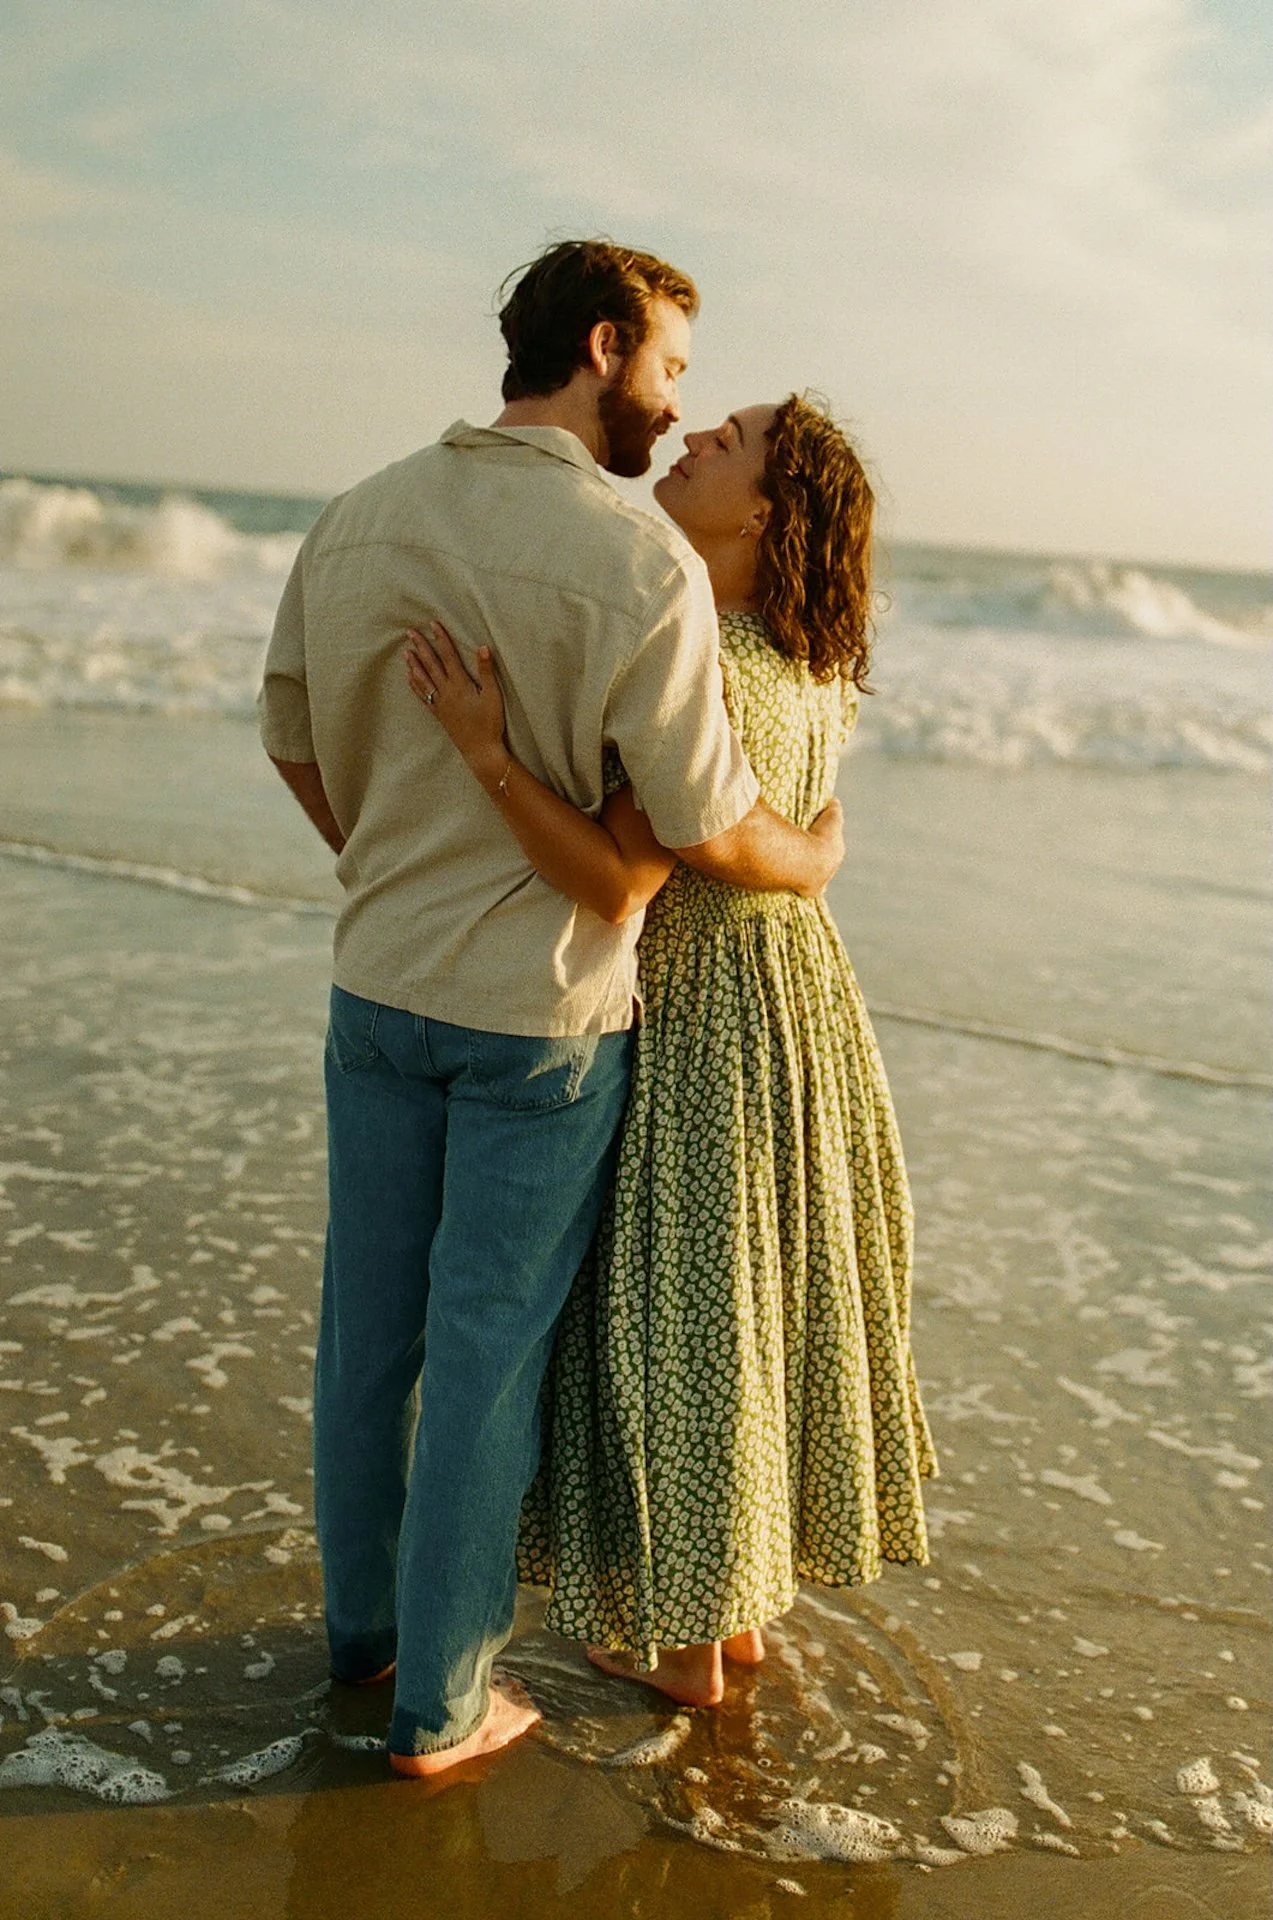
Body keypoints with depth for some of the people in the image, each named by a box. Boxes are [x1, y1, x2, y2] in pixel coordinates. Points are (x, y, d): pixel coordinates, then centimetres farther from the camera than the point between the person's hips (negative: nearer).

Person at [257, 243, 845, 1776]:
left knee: (369, 1322, 18)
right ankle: (440, 1704, 22)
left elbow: (292, 740, 12)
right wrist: (817, 859, 4)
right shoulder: (638, 563, -19)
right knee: (488, 1352, 7)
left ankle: (364, 1622, 37)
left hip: (376, 981, 6)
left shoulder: (357, 520, 1)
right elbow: (709, 833, -17)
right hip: (543, 1015, -6)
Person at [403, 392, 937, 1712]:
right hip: (796, 996, 9)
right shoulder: (810, 665, 3)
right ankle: (740, 1604, 35)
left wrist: (483, 751, -34)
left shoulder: (705, 671, -25)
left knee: (679, 1316, 6)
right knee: (756, 1303, 18)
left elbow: (619, 885, -29)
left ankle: (680, 1645, 24)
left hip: (698, 1025, -8)